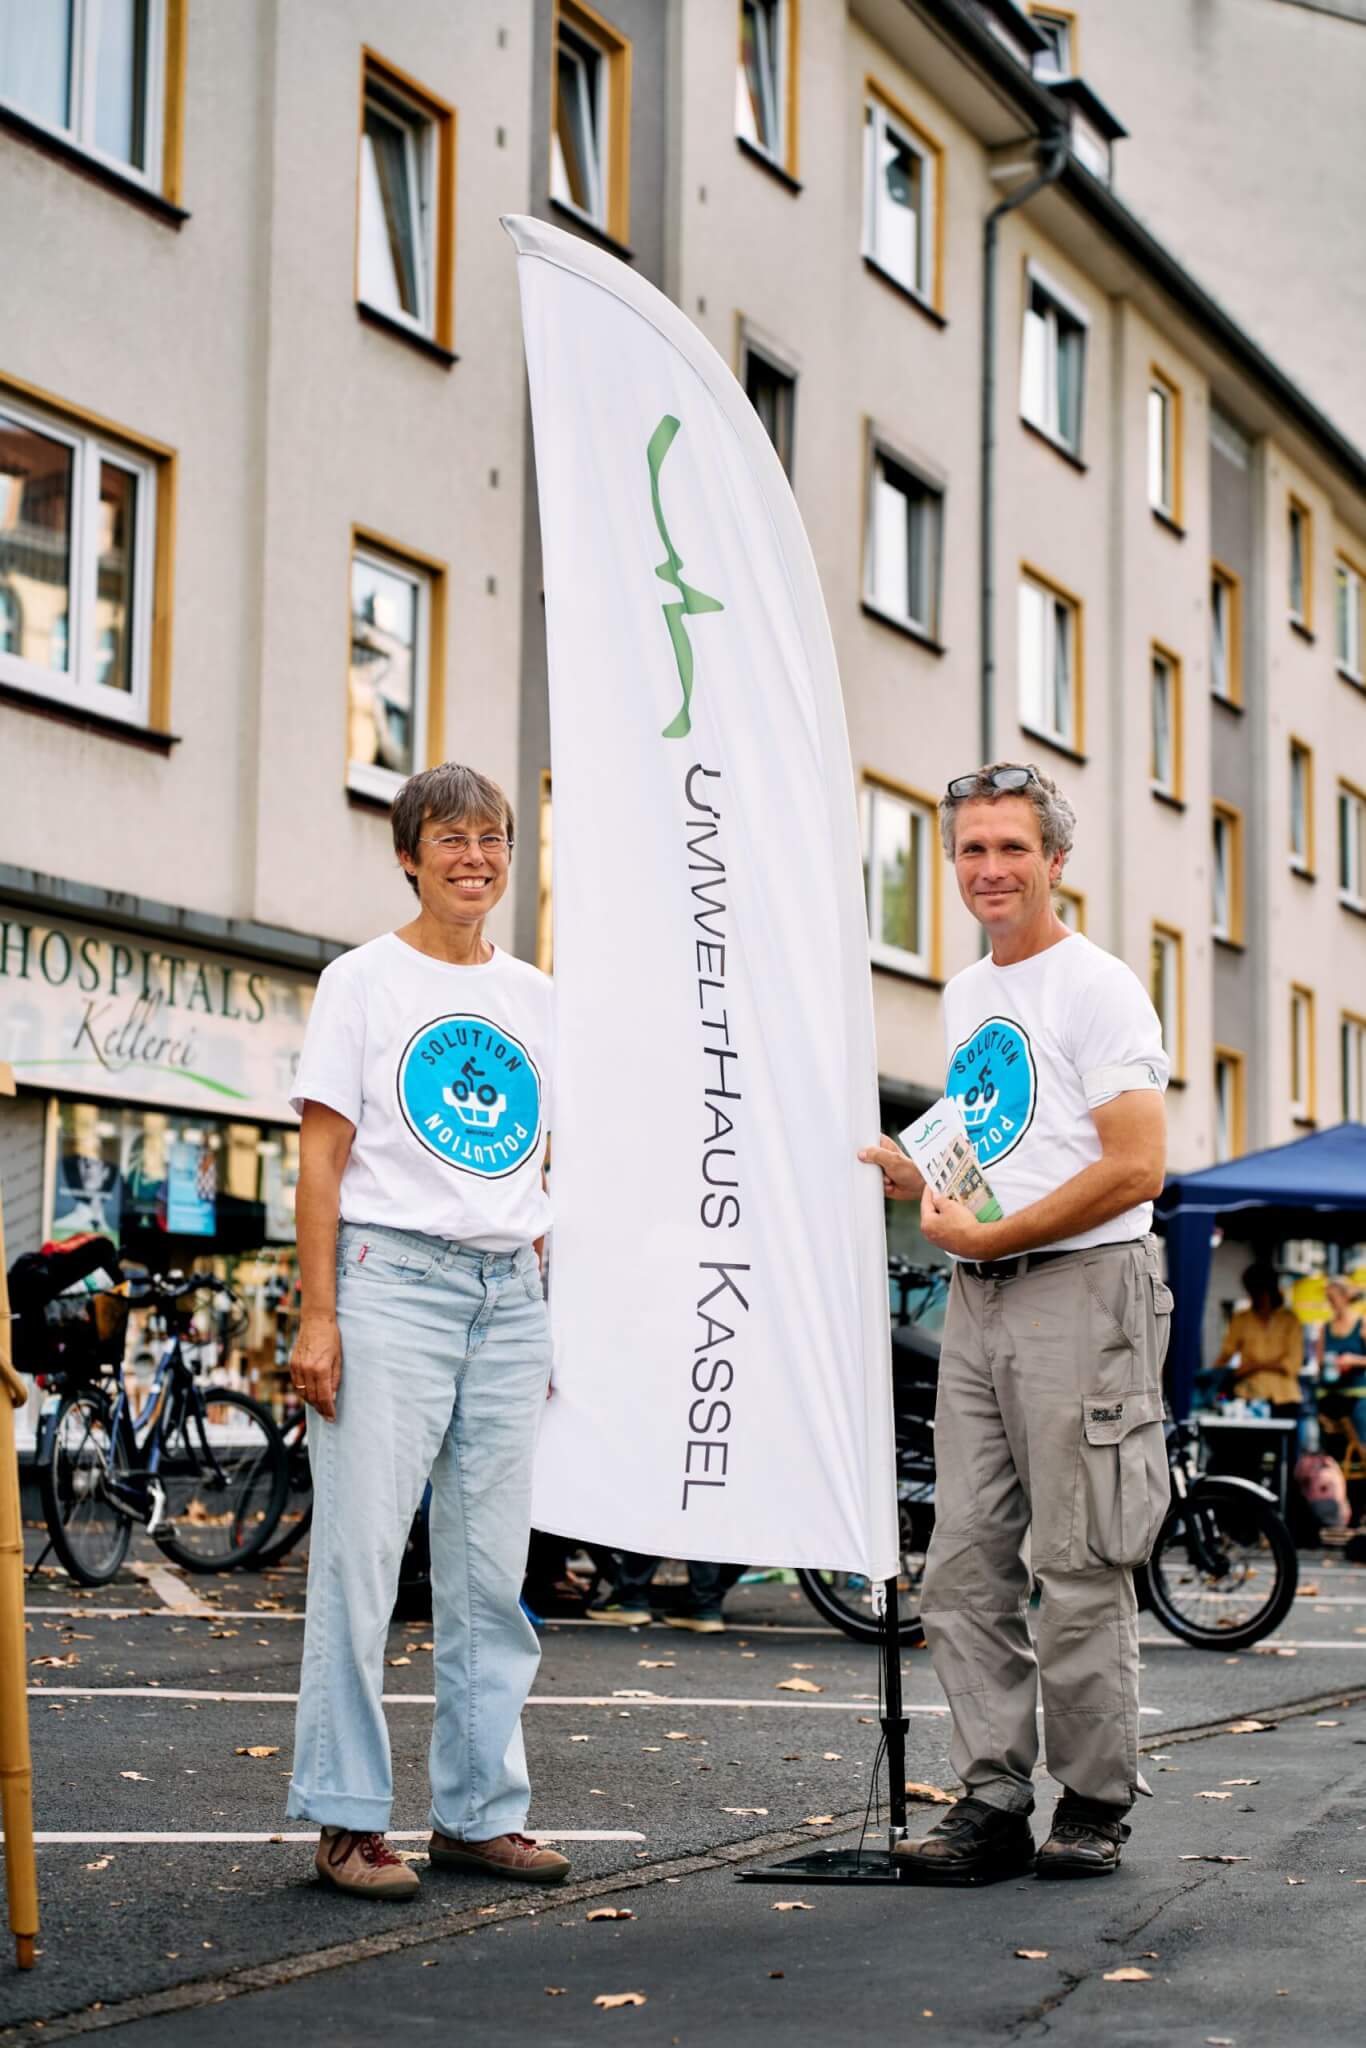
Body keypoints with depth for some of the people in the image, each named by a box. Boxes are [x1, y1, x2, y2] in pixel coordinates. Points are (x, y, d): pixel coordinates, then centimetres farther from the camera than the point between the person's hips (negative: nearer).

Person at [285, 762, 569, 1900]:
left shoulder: (534, 996, 16)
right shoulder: (365, 981, 2)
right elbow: (322, 1158, -3)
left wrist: (560, 1316, 12)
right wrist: (316, 1318, -10)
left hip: (511, 1294, 5)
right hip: (391, 1280, -5)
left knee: (492, 1570, 7)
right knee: (361, 1551, -7)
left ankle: (480, 1810, 15)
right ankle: (347, 1818, 0)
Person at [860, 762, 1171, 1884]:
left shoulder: (1097, 987, -7)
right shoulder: (965, 995, 18)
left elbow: (1135, 1168, -16)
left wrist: (993, 1234, -16)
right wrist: (908, 1173, 8)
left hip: (1079, 1289, -8)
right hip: (976, 1298, 8)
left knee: (1077, 1567, -4)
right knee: (965, 1567, 5)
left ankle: (1097, 1802, 8)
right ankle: (995, 1801, 10)